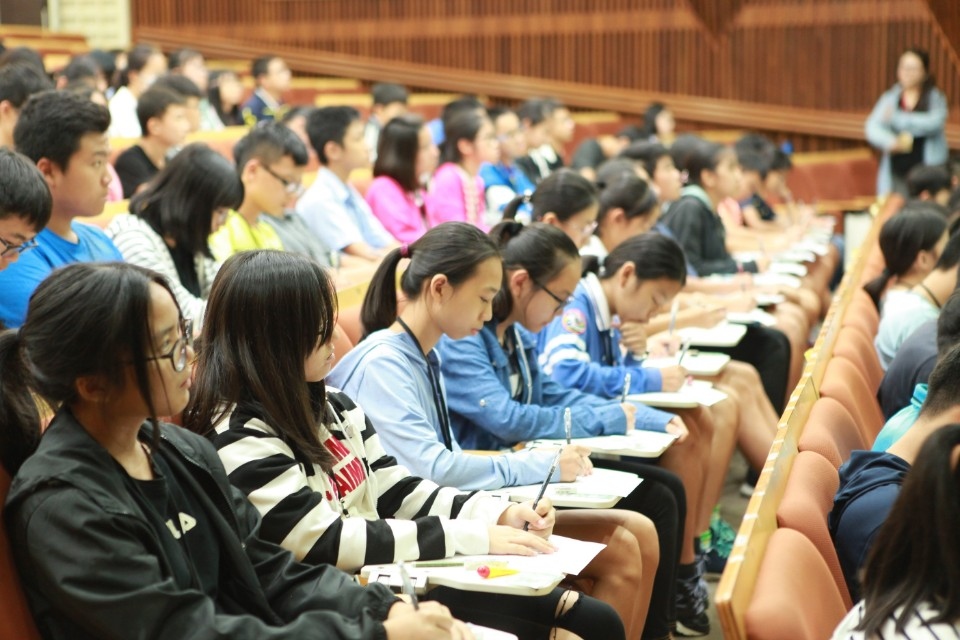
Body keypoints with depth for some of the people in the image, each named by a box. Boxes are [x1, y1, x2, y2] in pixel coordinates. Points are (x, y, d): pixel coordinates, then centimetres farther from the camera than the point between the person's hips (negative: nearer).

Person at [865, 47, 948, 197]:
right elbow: (872, 128, -2)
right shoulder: (889, 98, 8)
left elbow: (933, 123, -17)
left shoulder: (936, 99, 2)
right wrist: (891, 142, -22)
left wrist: (896, 118, -18)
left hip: (926, 172, -2)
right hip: (896, 172, 2)